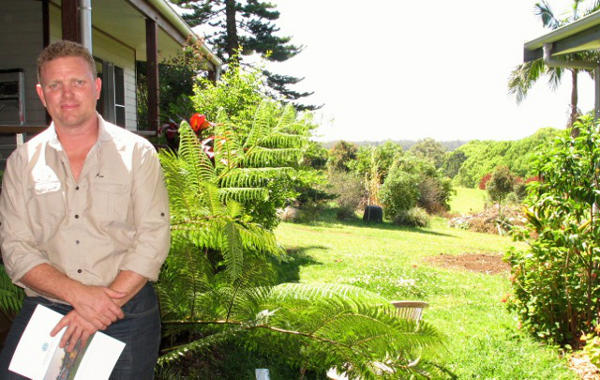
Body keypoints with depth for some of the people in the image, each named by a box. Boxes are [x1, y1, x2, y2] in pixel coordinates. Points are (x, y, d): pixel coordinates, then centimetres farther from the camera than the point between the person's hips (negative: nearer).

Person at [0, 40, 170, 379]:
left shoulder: (137, 152, 2)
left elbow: (153, 238, -6)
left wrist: (103, 304, -15)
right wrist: (79, 294, -15)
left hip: (126, 311, -1)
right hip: (43, 310, 2)